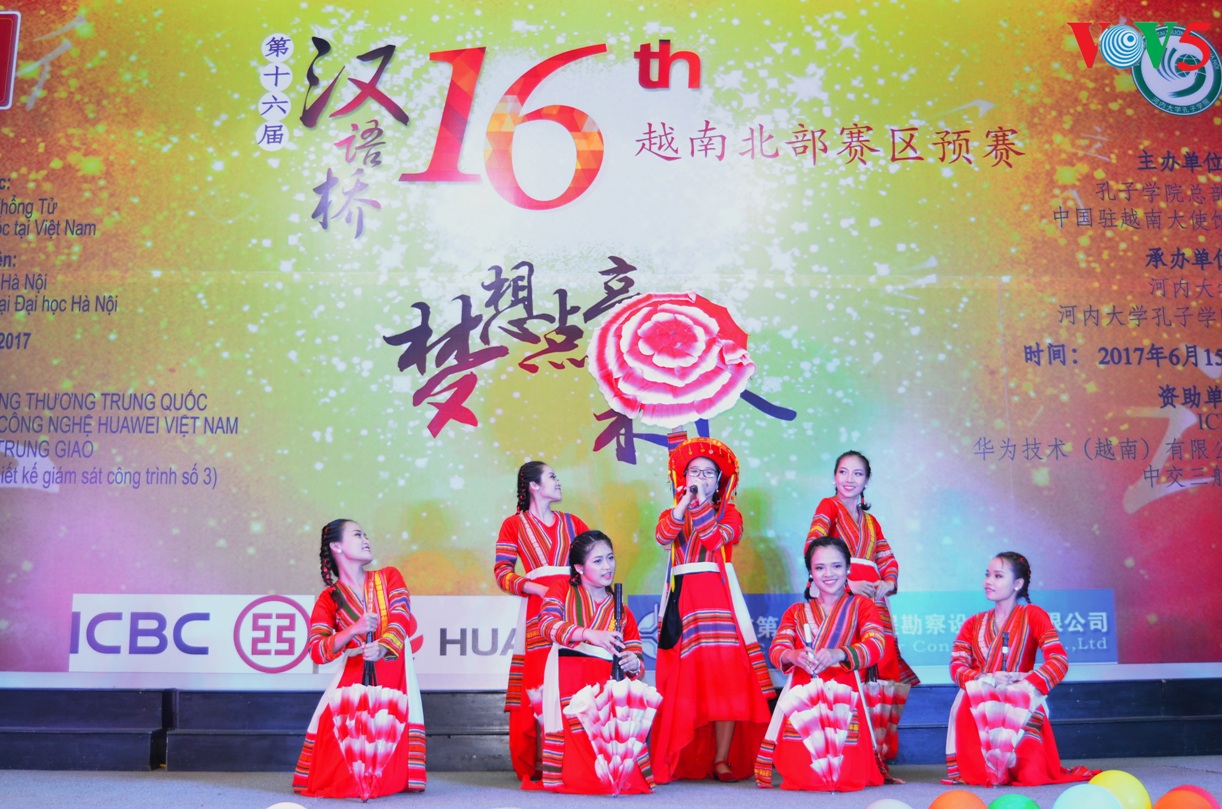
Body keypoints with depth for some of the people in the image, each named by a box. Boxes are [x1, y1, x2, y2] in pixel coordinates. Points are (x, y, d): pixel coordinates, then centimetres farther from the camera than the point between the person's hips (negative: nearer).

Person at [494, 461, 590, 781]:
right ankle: (533, 765, -1)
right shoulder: (514, 525, 9)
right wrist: (539, 589, -13)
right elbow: (502, 572, 1)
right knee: (536, 685, -8)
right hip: (536, 609, -3)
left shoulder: (572, 523, 20)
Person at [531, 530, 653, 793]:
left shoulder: (621, 611, 21)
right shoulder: (562, 590, 13)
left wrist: (632, 663, -12)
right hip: (568, 680, -2)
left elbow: (638, 660, 15)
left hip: (607, 683, 2)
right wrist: (589, 634, -25)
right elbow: (546, 623, -9)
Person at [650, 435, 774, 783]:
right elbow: (663, 537, -7)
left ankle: (722, 760, -7)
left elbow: (717, 538, -10)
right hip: (682, 599, 1)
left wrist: (701, 505, -10)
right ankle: (680, 759, 0)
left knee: (724, 677, -9)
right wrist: (683, 503, -14)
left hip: (718, 597, -1)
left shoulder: (729, 513, 13)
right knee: (684, 679, -4)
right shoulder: (672, 514, 17)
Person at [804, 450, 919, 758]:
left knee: (882, 672, 0)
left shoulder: (870, 521, 25)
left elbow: (889, 559, 19)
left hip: (873, 598, 7)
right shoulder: (829, 506, 6)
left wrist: (888, 584, -3)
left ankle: (879, 749, 7)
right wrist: (847, 583, -18)